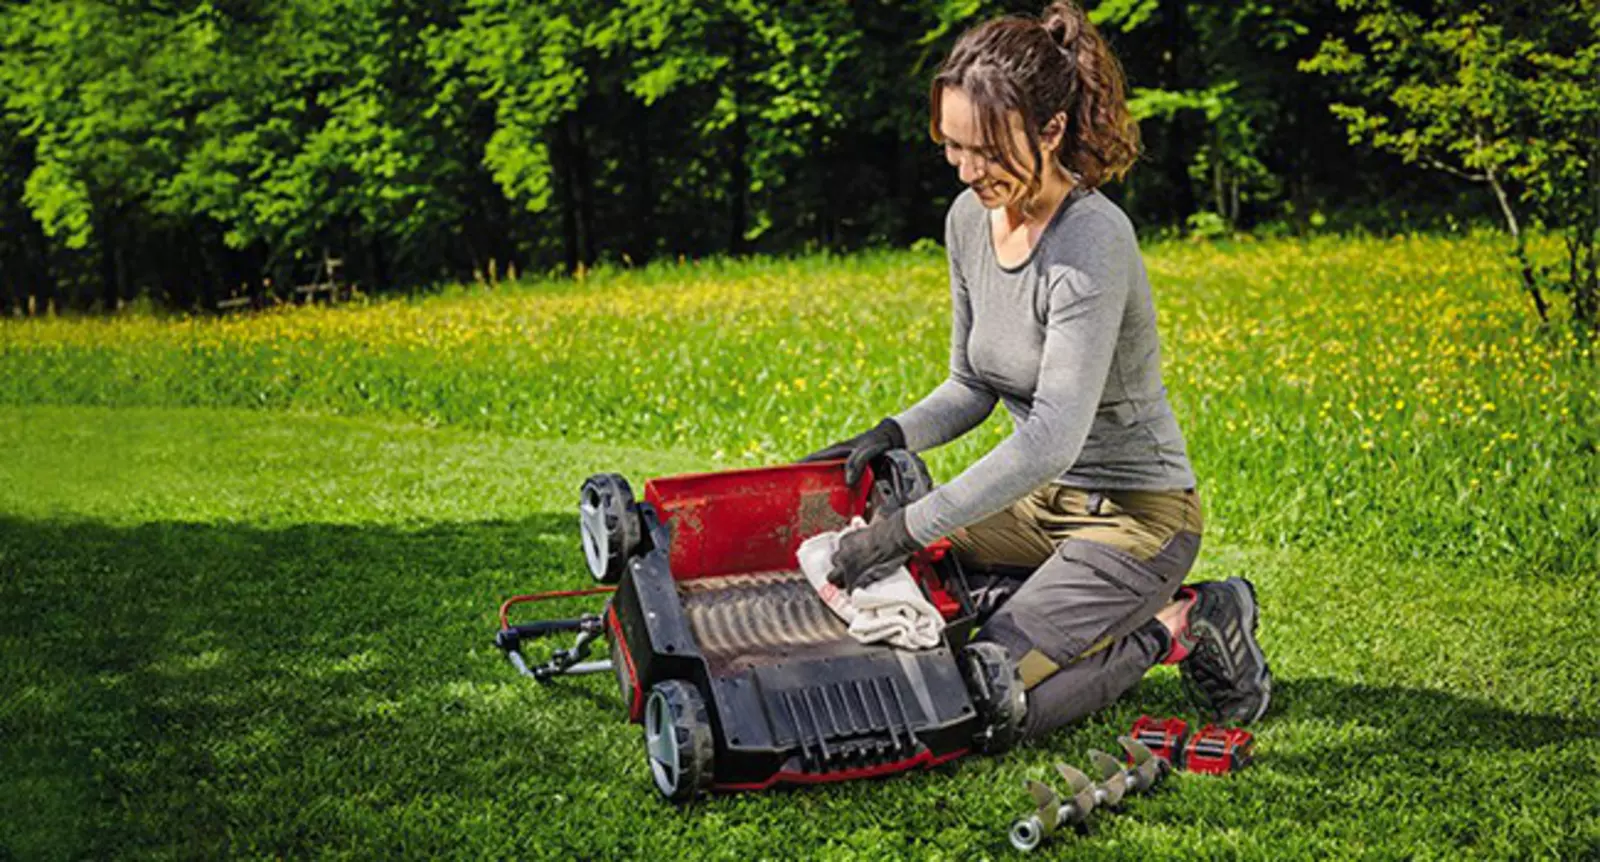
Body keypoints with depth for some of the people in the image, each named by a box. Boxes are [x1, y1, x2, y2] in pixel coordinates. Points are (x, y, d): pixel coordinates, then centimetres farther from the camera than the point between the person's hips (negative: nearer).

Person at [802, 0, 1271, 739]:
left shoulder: (1092, 242, -26)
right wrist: (891, 436, -9)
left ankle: (1172, 626, 2)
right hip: (1038, 501, 8)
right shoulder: (969, 218, -1)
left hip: (1134, 514, -8)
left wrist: (908, 528, -32)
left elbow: (1053, 439, -32)